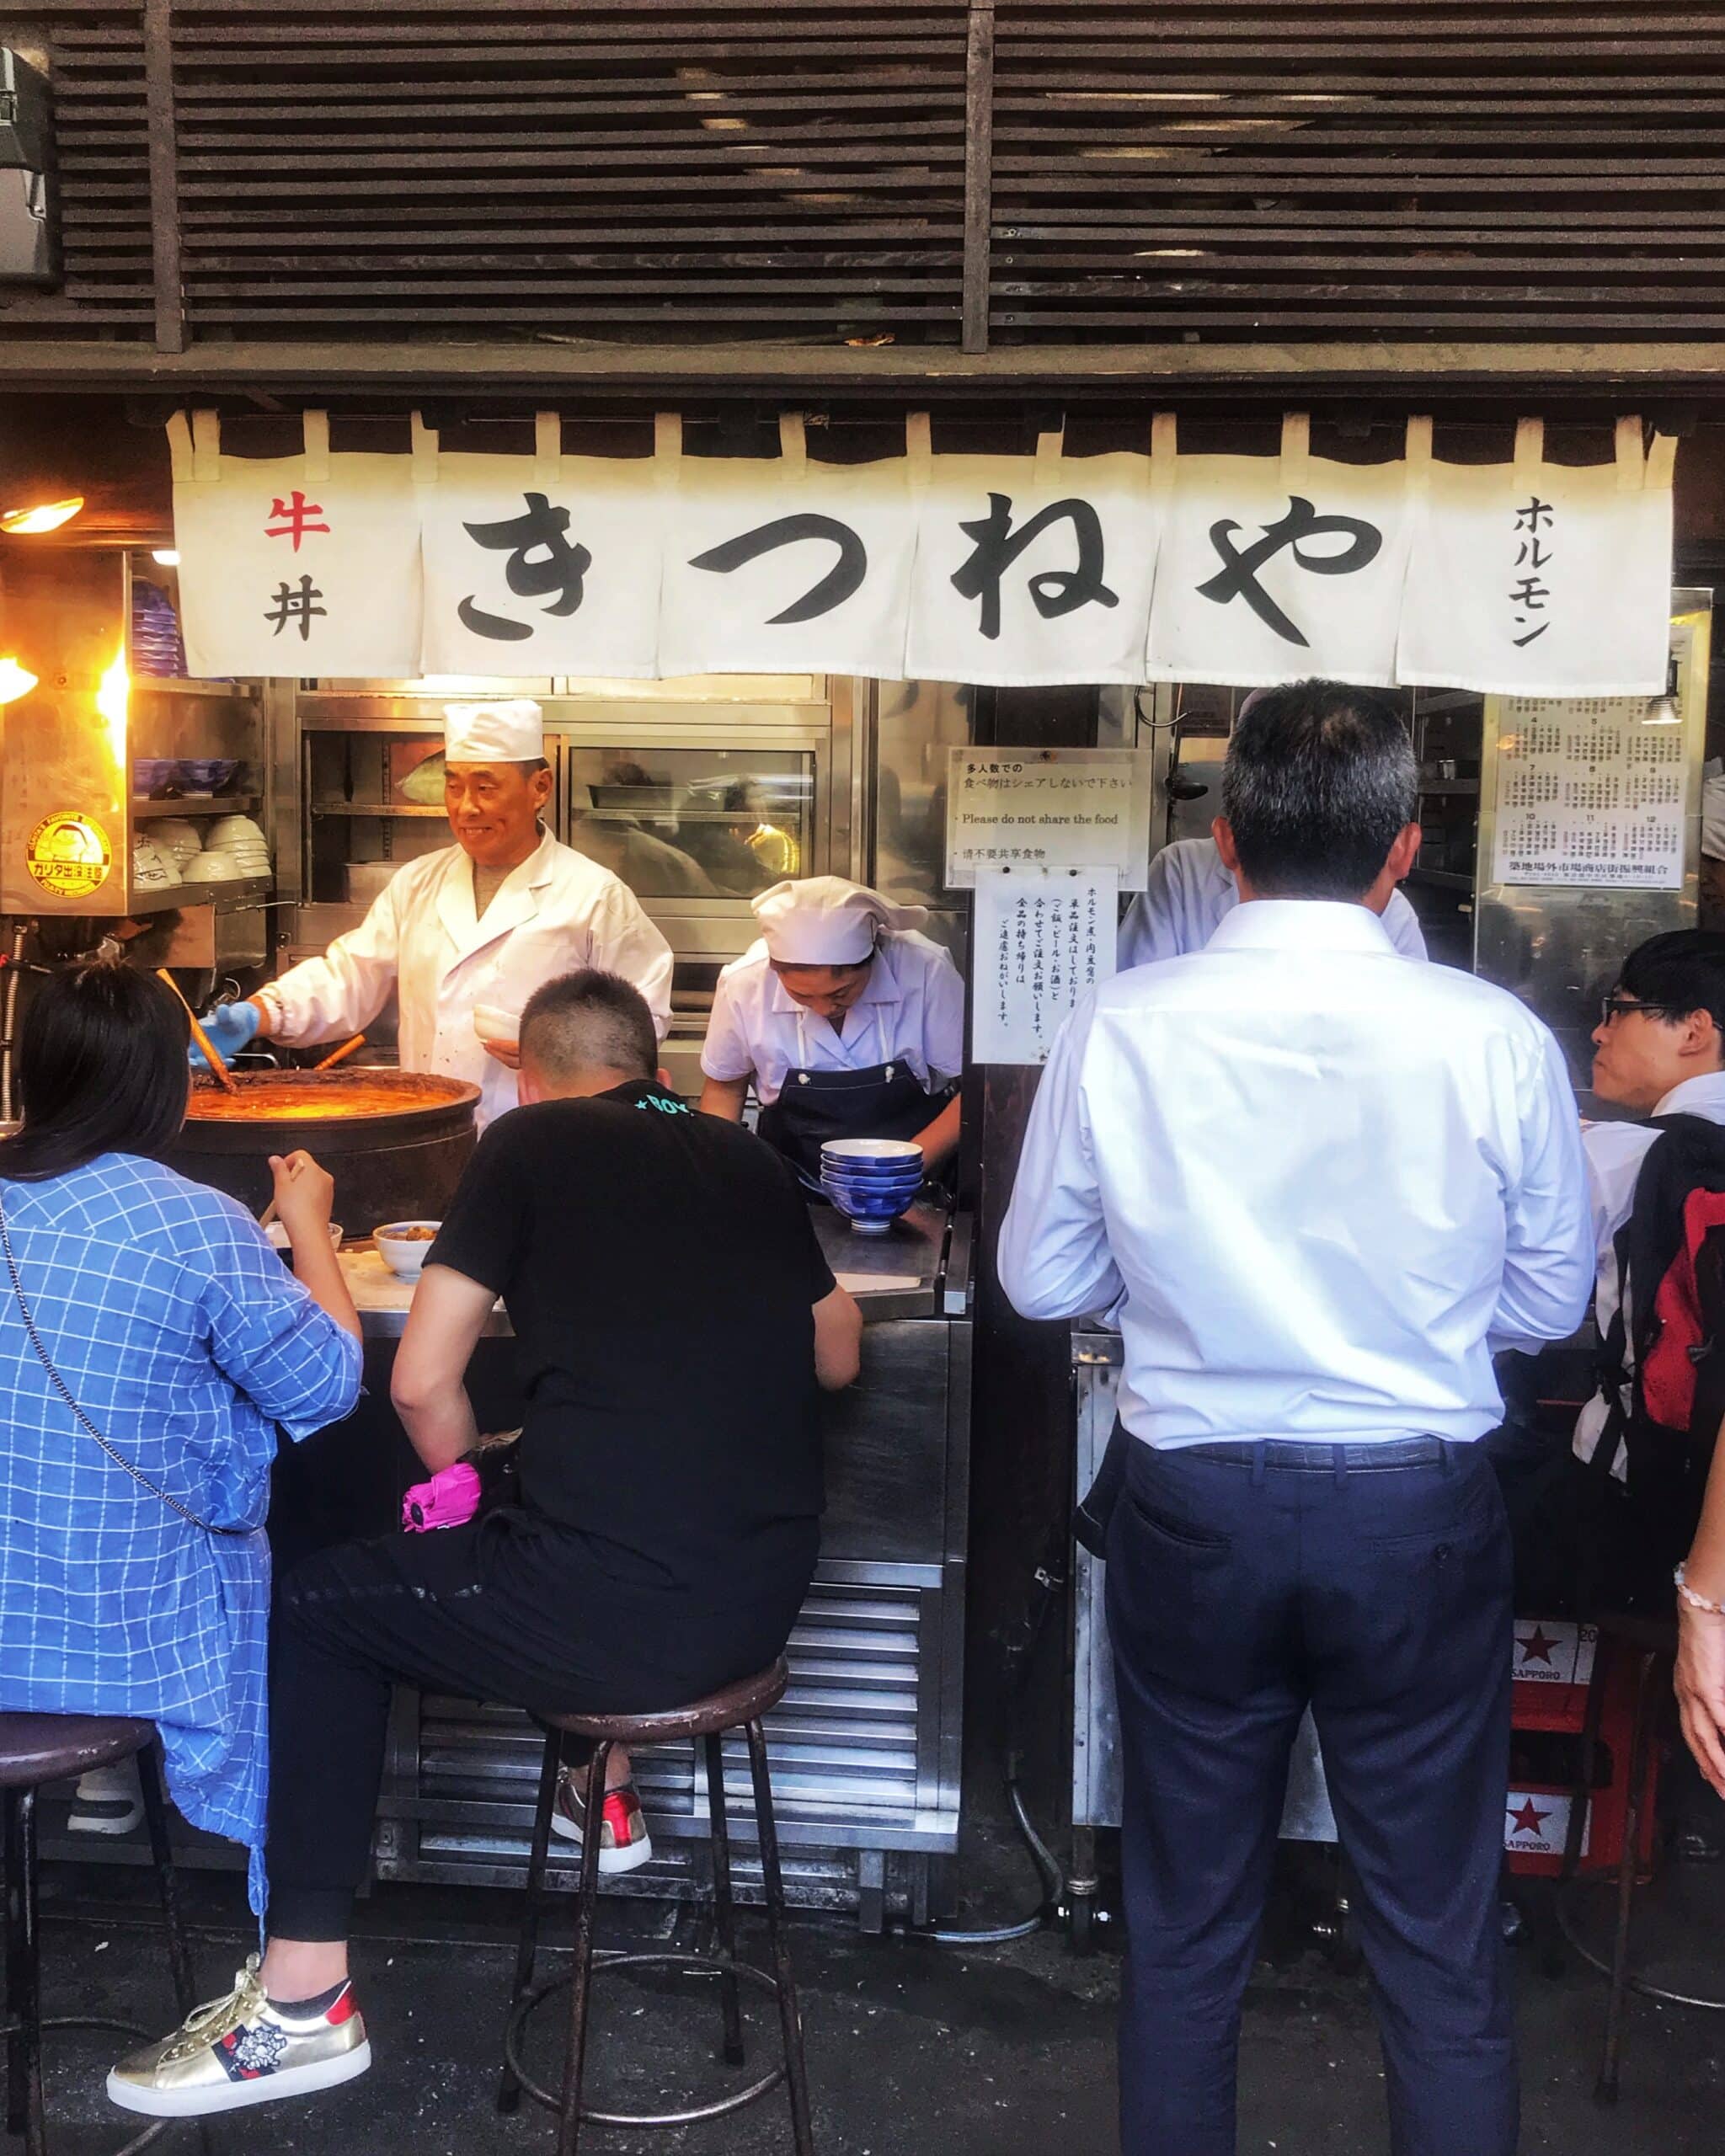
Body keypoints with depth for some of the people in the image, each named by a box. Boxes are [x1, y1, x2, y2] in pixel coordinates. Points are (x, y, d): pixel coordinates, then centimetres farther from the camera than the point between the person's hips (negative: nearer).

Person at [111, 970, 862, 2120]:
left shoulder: (530, 1142, 0)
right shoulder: (749, 1160, 12)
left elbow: (424, 1385, -3)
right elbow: (837, 1359, 24)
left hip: (615, 1618, -6)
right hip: (765, 1606, 6)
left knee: (319, 1605, 17)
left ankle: (305, 1999, 19)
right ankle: (602, 1789, 48)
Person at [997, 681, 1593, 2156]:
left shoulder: (1120, 1027, -11)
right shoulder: (1495, 1038, -12)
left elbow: (1041, 1279, -2)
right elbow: (1552, 1299, 0)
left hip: (1196, 1508, 1)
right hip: (1421, 1513, 0)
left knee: (1186, 1927, 19)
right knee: (1441, 1940, 16)